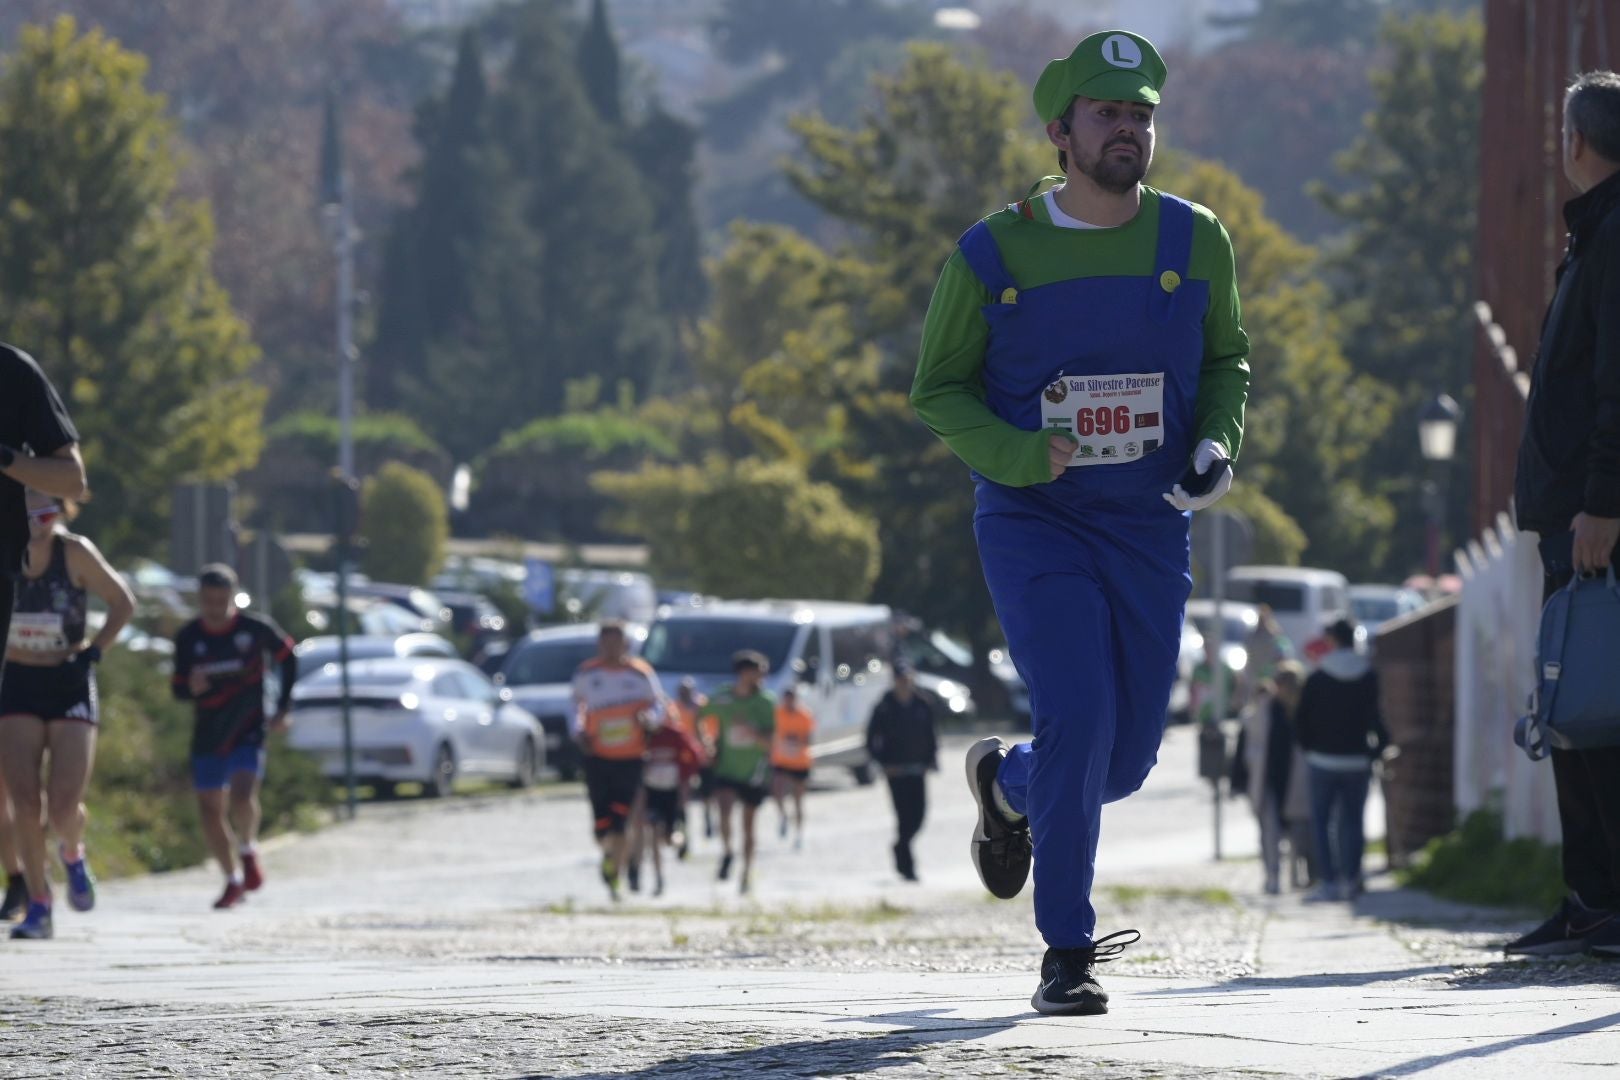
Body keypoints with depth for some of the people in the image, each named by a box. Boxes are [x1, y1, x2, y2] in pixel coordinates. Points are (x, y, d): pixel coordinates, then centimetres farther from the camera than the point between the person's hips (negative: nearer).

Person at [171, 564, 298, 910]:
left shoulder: (256, 628, -10)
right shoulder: (188, 638, -5)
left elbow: (288, 658, 6)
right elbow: (178, 689, 0)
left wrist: (282, 709, 2)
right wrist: (192, 687, -24)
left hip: (248, 730, -3)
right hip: (208, 735, 3)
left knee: (242, 797, -24)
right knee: (210, 809, 5)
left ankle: (248, 849, 6)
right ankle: (233, 880, 23)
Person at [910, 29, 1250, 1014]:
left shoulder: (1194, 241, 1)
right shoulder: (995, 254, -7)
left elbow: (1226, 358, 16)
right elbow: (938, 389, 1)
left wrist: (1218, 444, -4)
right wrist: (1021, 455, -17)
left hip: (1150, 529, 3)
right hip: (1032, 523, -3)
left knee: (1127, 759, 5)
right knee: (1080, 720, -18)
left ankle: (1007, 784, 40)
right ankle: (1068, 954, -5)